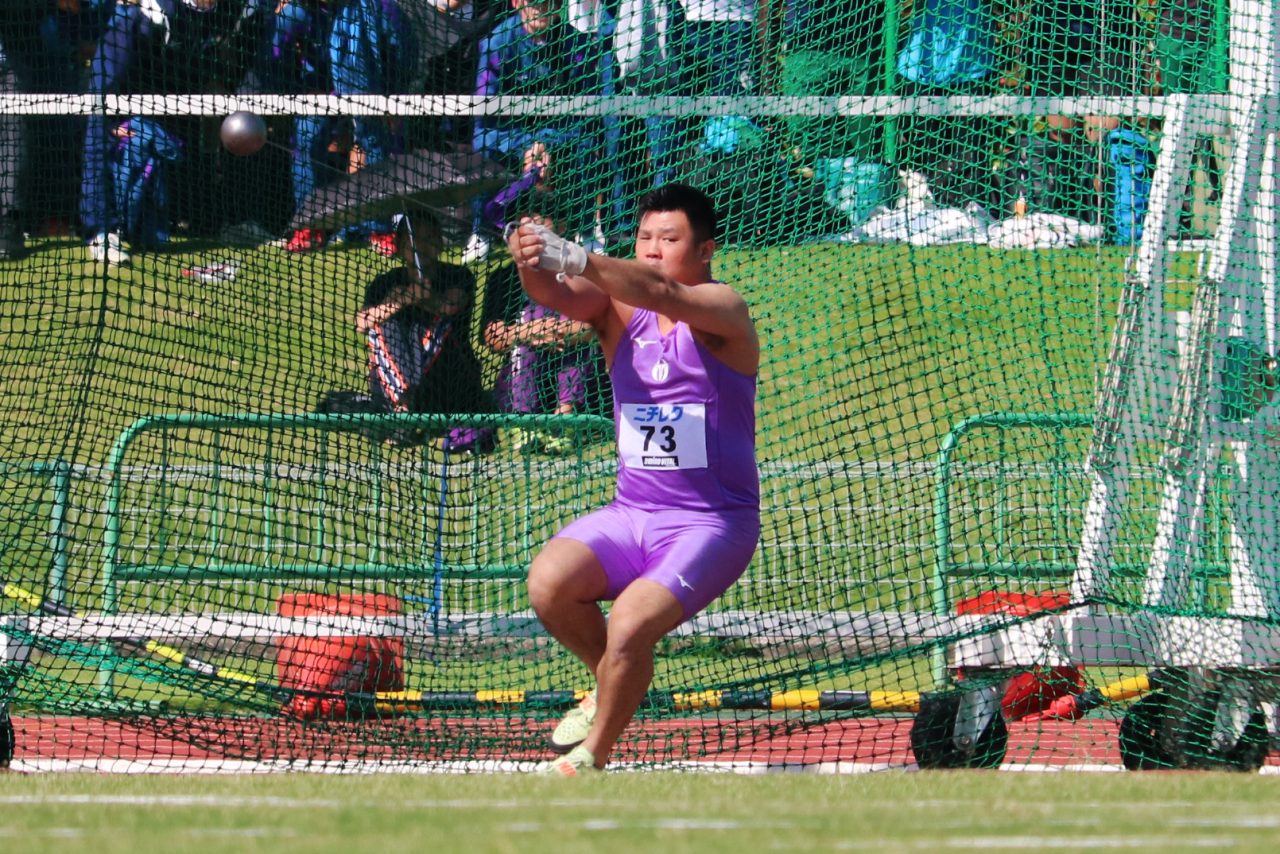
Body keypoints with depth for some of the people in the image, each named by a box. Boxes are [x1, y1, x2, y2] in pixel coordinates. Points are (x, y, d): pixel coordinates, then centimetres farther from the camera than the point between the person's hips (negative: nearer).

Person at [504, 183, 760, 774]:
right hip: (632, 513, 5)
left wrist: (575, 259, -45)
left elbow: (662, 294, -30)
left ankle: (591, 758, 1)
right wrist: (532, 264, -41)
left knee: (628, 627, -24)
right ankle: (611, 685, 7)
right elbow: (558, 297, -16)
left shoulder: (722, 310, -9)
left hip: (712, 524, -5)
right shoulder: (617, 310, 5)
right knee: (548, 582, -22)